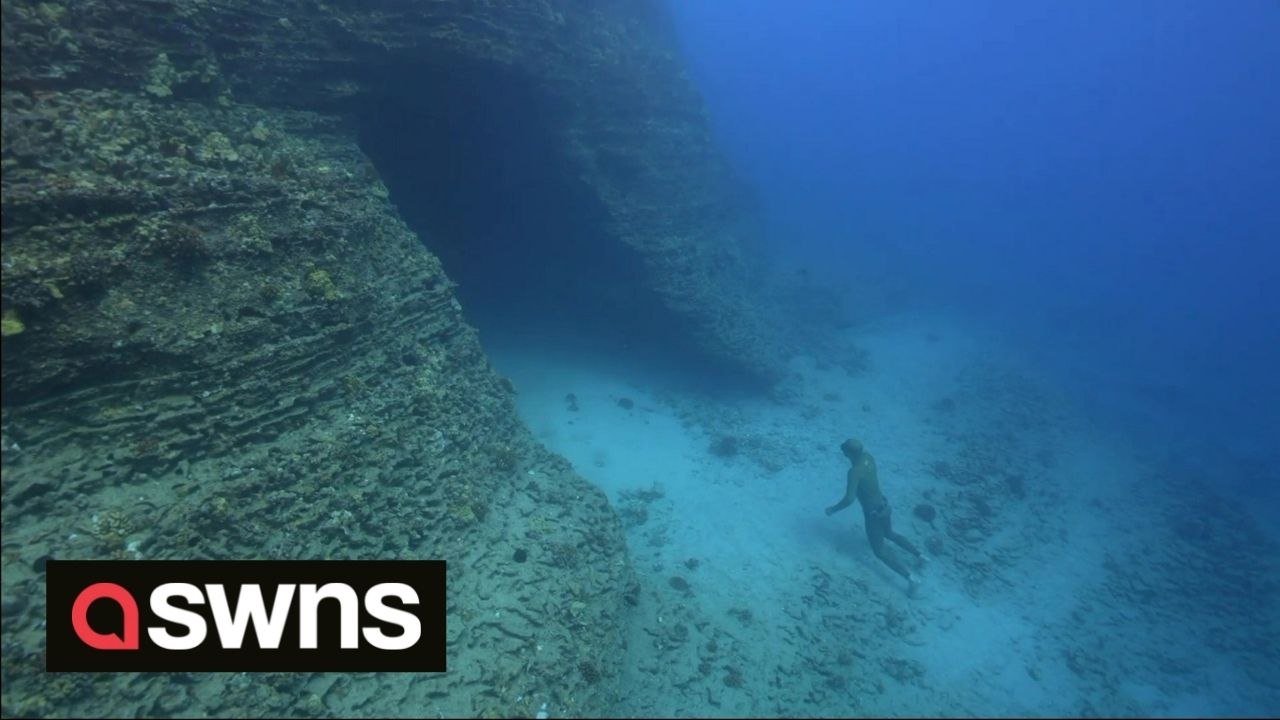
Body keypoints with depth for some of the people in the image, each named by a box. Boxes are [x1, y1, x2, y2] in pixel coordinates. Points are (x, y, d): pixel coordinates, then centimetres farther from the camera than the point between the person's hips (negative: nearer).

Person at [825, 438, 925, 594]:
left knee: (880, 551, 9)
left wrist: (833, 509, -20)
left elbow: (849, 499, -32)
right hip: (884, 505, 8)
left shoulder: (854, 472, -31)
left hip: (873, 512, -8)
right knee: (889, 533, 35)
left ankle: (910, 578, 3)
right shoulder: (868, 457, -10)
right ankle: (919, 555, 35)